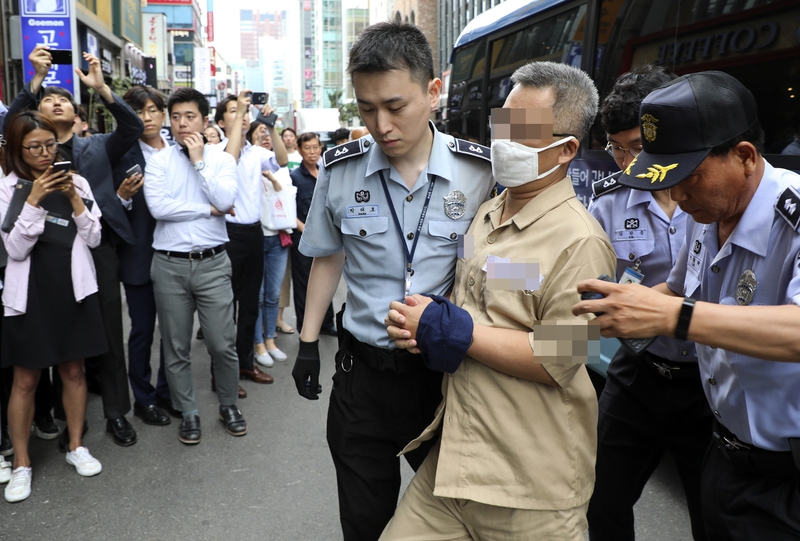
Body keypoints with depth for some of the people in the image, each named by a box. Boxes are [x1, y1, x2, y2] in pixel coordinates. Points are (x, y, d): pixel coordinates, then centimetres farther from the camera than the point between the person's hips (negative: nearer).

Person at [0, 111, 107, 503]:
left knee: (74, 371, 11)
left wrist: (74, 199, -11)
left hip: (74, 288, 2)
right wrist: (34, 201, -18)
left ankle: (76, 447, 28)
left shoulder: (76, 182, 4)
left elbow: (94, 238, 1)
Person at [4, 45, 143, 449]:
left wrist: (101, 88, -18)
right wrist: (37, 79, -17)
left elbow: (133, 127, -5)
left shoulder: (97, 147, 10)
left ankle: (116, 414, 21)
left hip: (99, 251, 0)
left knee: (109, 337, 7)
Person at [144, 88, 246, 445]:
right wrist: (209, 209, -9)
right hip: (169, 265, 1)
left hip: (212, 263, 0)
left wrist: (199, 161, -9)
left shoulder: (222, 160, 5)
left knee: (223, 344, 3)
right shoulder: (158, 162, 3)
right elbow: (158, 207, -13)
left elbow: (226, 200, -13)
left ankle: (228, 405, 26)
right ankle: (188, 413, 27)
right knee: (176, 348, 10)